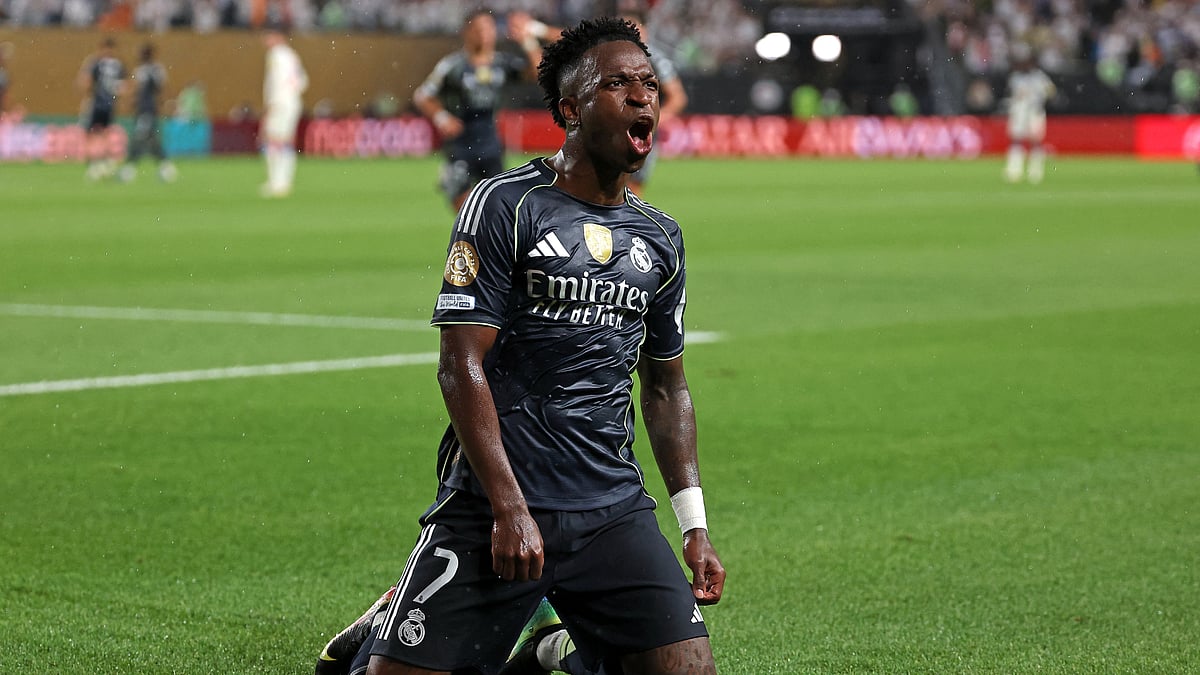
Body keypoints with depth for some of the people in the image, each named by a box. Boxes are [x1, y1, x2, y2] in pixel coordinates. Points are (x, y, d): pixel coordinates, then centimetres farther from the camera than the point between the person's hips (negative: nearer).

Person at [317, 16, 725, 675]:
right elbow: (462, 366, -11)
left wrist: (694, 525, 13)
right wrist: (509, 508, -17)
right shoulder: (505, 205, -5)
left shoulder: (660, 238, 12)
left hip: (614, 511, 5)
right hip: (494, 504, -5)